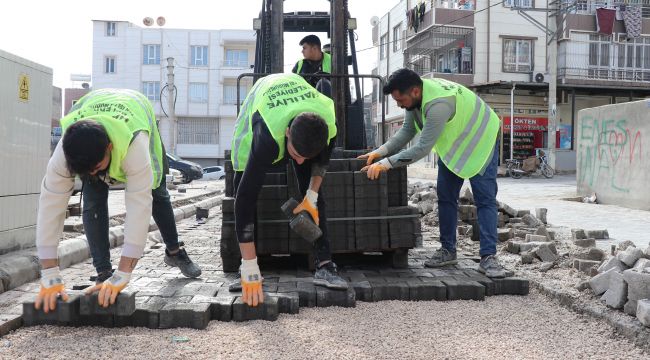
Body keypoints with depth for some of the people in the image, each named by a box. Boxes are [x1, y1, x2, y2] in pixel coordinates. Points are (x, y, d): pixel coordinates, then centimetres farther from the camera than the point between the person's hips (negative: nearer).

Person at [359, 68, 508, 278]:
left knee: (485, 200, -10)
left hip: (480, 142, -8)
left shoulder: (438, 104, -41)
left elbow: (423, 148, -43)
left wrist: (386, 163, -42)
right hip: (452, 145, 8)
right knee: (446, 197, 6)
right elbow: (408, 131, -5)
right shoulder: (415, 96, -14)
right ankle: (448, 250, 14)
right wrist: (380, 152, -17)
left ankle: (488, 257, -10)